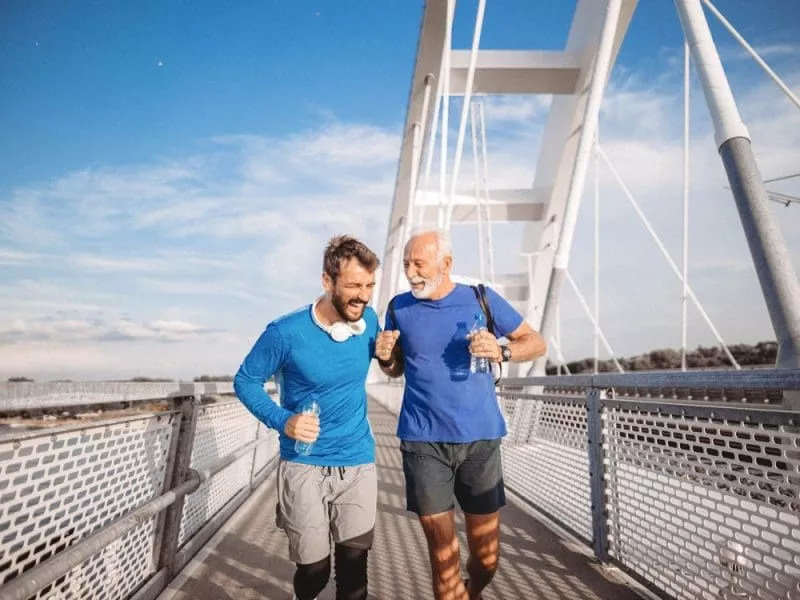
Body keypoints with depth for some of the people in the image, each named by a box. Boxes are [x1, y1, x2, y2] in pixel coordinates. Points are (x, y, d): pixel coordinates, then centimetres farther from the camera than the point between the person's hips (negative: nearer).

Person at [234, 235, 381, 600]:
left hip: (359, 464, 3)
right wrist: (283, 420, -19)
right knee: (314, 569, 9)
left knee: (354, 566, 10)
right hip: (304, 466, -2)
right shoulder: (286, 332, -17)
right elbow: (244, 381, -5)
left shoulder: (369, 320, -5)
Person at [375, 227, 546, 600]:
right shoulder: (399, 307, 2)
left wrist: (502, 351, -17)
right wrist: (384, 358, -9)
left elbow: (536, 343, 3)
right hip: (423, 441, 0)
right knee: (442, 551, 5)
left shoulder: (482, 299, -3)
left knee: (486, 556, 14)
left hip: (479, 439, 0)